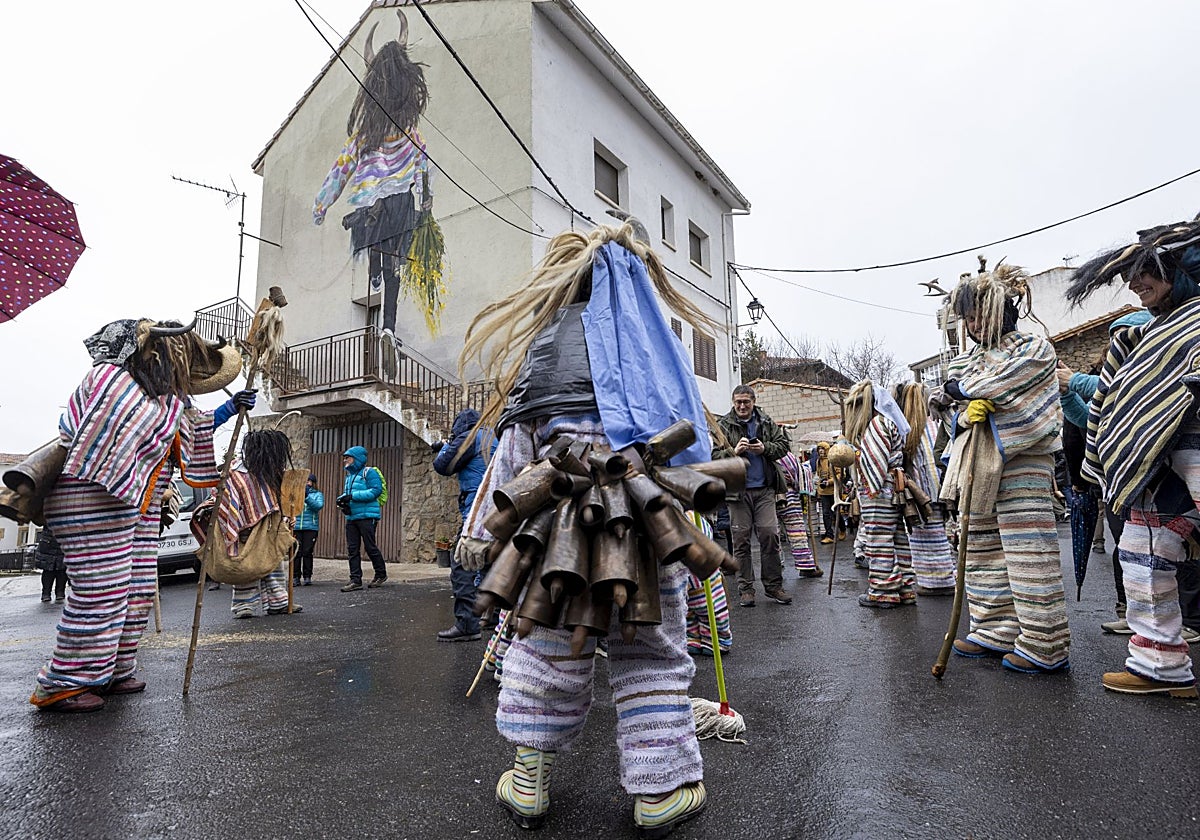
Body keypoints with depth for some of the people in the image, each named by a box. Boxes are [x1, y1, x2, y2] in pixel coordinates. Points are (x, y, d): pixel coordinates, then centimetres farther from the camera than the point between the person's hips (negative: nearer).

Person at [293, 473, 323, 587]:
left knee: (307, 552, -2)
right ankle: (295, 577, 3)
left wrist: (307, 496, -16)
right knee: (296, 552, -3)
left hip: (311, 527, -1)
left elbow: (319, 506, -7)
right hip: (296, 527, 2)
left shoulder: (318, 494, 11)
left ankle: (307, 577, 6)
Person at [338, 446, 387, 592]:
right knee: (352, 549, 4)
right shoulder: (350, 475, 19)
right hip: (351, 517, 8)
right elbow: (347, 493, 21)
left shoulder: (369, 472, -6)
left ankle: (381, 574, 16)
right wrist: (342, 500, -3)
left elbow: (376, 490, -17)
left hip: (367, 516, -8)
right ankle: (356, 580, 9)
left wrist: (352, 496, -20)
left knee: (370, 547, -3)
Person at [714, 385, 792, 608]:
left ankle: (773, 586, 11)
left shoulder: (766, 422, 10)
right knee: (741, 539, 2)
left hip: (764, 489, 2)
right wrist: (733, 452, -21)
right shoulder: (723, 425, 1)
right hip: (737, 490, -2)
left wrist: (765, 449, -8)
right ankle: (745, 589, 11)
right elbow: (713, 455, -3)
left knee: (770, 535, -1)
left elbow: (783, 445, 11)